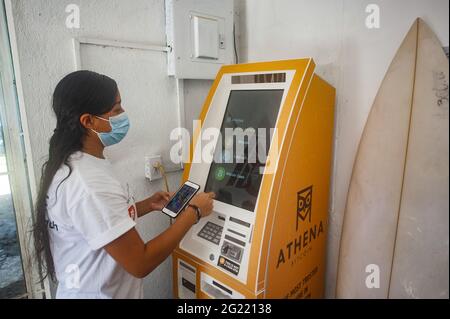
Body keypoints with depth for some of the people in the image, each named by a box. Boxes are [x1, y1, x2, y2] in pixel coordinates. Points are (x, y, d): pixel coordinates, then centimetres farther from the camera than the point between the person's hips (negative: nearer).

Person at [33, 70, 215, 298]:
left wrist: (147, 205, 0)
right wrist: (193, 211, -22)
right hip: (99, 293, -8)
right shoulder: (90, 186, -32)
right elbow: (140, 264, -29)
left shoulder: (68, 164, -1)